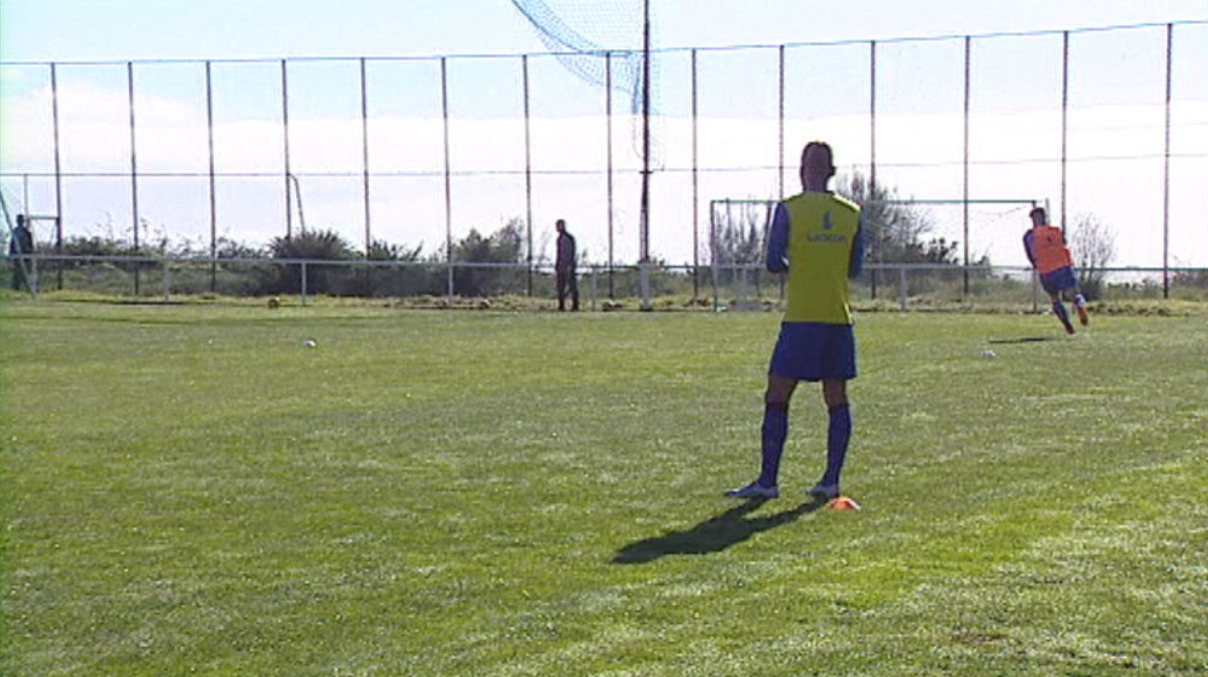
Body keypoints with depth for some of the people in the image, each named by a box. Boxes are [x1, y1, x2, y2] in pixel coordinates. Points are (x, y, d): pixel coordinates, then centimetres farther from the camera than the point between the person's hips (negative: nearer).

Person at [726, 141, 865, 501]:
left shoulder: (789, 209, -5)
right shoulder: (851, 213, 7)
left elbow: (773, 262, -3)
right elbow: (854, 268, 13)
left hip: (801, 319, -4)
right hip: (840, 319, 4)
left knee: (777, 398, 1)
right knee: (837, 400, 7)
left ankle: (768, 481, -1)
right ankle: (831, 481, 5)